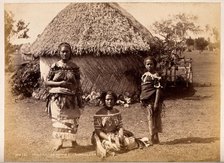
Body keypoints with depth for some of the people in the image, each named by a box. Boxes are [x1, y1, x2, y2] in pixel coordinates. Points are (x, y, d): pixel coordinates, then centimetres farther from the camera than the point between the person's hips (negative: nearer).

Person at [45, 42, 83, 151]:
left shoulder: (74, 67, 4)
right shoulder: (54, 66, 0)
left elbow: (78, 85, 8)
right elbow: (47, 82, -2)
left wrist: (79, 99, 4)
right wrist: (60, 83, -15)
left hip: (71, 98, 1)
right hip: (57, 97, -1)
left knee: (72, 119, 4)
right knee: (58, 120, 0)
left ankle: (72, 139, 24)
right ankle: (58, 142, 12)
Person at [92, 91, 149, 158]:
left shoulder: (117, 112, 3)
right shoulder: (98, 114, -11)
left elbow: (120, 127, 2)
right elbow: (97, 130, -12)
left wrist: (120, 136, -18)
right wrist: (109, 138, -22)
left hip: (116, 135, 5)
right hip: (103, 137, -5)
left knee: (131, 142, -13)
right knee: (111, 146, -35)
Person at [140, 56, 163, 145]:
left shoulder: (156, 75, -11)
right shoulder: (145, 75, 13)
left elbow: (158, 89, -15)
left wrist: (156, 102, -20)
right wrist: (142, 99, 15)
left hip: (152, 100, -8)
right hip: (146, 101, 8)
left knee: (152, 119, -3)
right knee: (150, 119, 13)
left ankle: (152, 139, 6)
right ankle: (155, 139, 22)